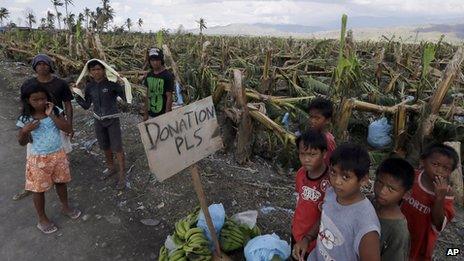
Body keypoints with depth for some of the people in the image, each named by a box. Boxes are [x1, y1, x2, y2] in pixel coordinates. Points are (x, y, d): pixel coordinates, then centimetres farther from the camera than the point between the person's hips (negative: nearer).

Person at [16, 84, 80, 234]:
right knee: (38, 189, 11)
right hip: (38, 159, -2)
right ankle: (42, 219, 31)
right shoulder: (25, 119, -12)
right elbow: (22, 143, -3)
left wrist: (51, 115, -24)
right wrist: (25, 131, -24)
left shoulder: (55, 111, -9)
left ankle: (65, 207, 44)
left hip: (58, 155, 2)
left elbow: (68, 129, -18)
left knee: (60, 182, 20)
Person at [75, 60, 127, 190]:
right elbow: (86, 106, 6)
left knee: (117, 148, -4)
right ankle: (111, 168, 37)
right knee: (105, 147, 16)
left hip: (112, 120, -5)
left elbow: (126, 97, -18)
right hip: (98, 120, 5)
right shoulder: (89, 87, 0)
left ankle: (122, 175, 6)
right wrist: (78, 97, -11)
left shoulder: (112, 84, -13)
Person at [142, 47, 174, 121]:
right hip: (151, 115, 6)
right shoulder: (149, 75, 7)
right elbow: (148, 95, 13)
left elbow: (169, 97, -13)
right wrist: (145, 113, 13)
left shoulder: (167, 76, -12)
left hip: (162, 115, -6)